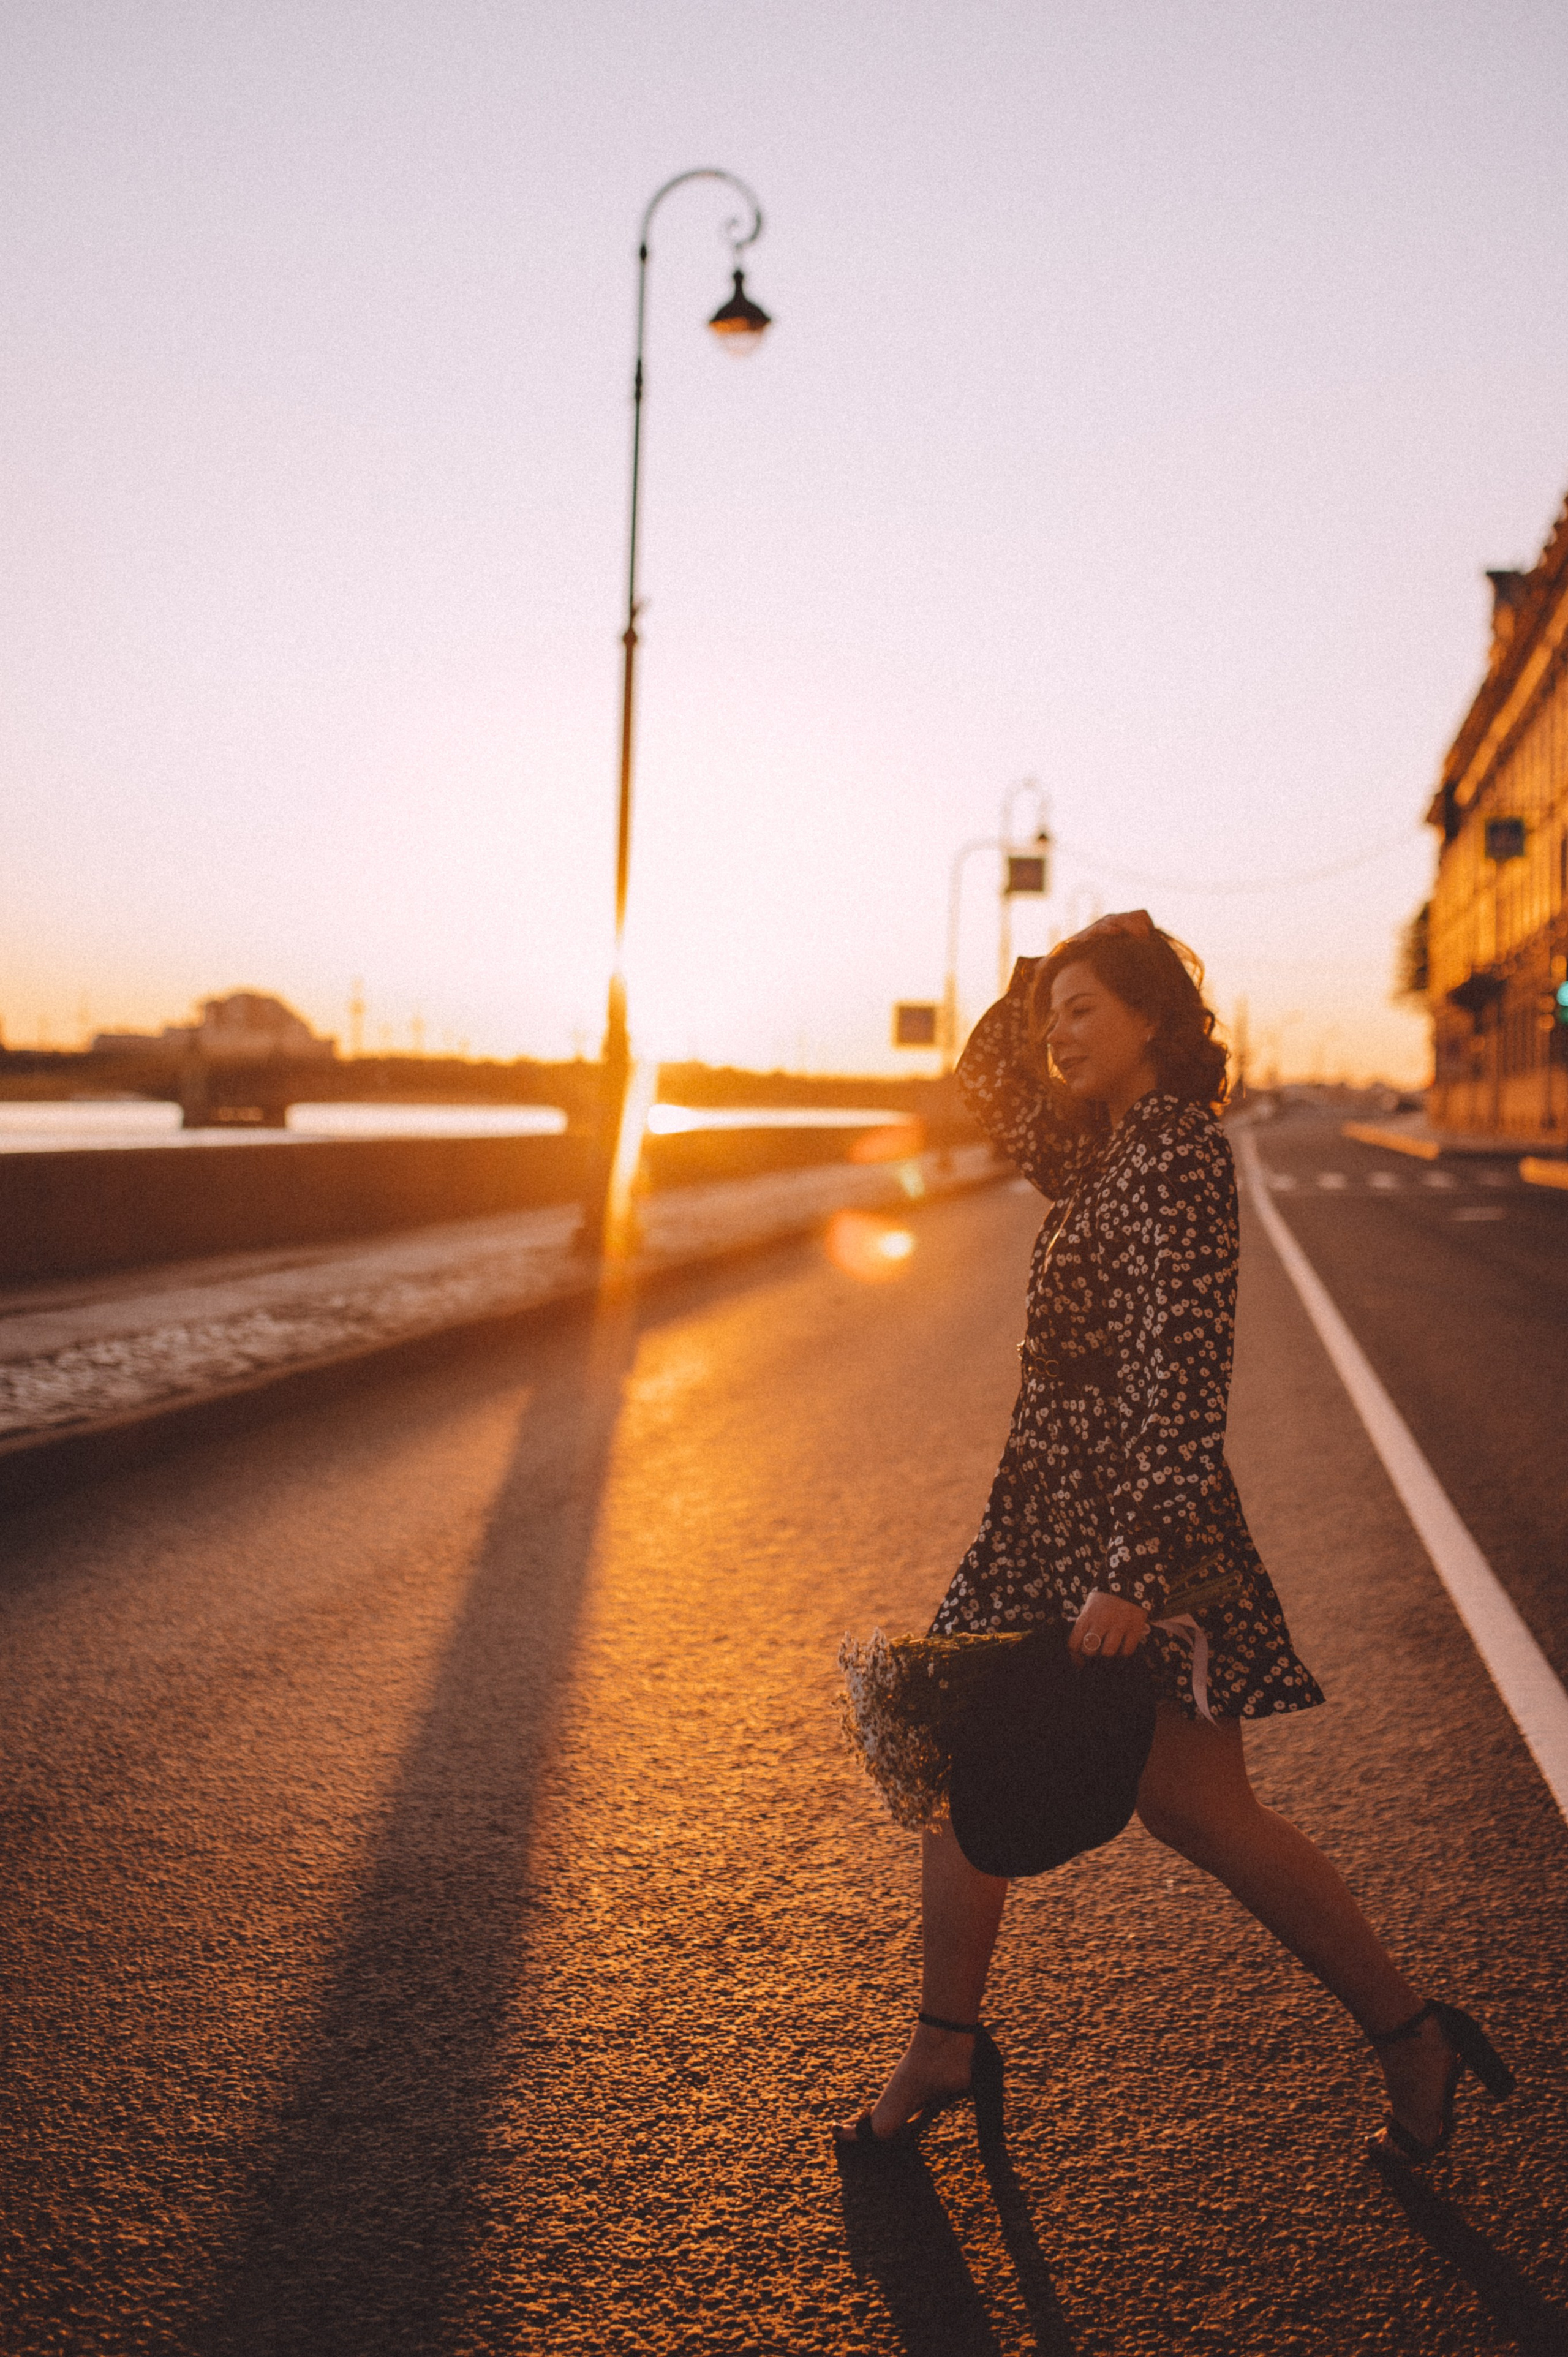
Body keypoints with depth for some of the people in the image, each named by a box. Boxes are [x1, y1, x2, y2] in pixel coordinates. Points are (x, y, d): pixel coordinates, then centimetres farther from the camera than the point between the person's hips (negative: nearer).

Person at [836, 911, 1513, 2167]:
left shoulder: (1178, 1154, -16)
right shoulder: (1108, 1146, 10)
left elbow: (1189, 1379, -23)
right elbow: (992, 1088, 25)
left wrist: (1133, 1576, -27)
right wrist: (1044, 975, 9)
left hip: (1139, 1515, -9)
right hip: (1048, 1508, 9)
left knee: (1199, 1809, 1)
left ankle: (1413, 2037, 22)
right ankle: (947, 2046, 27)